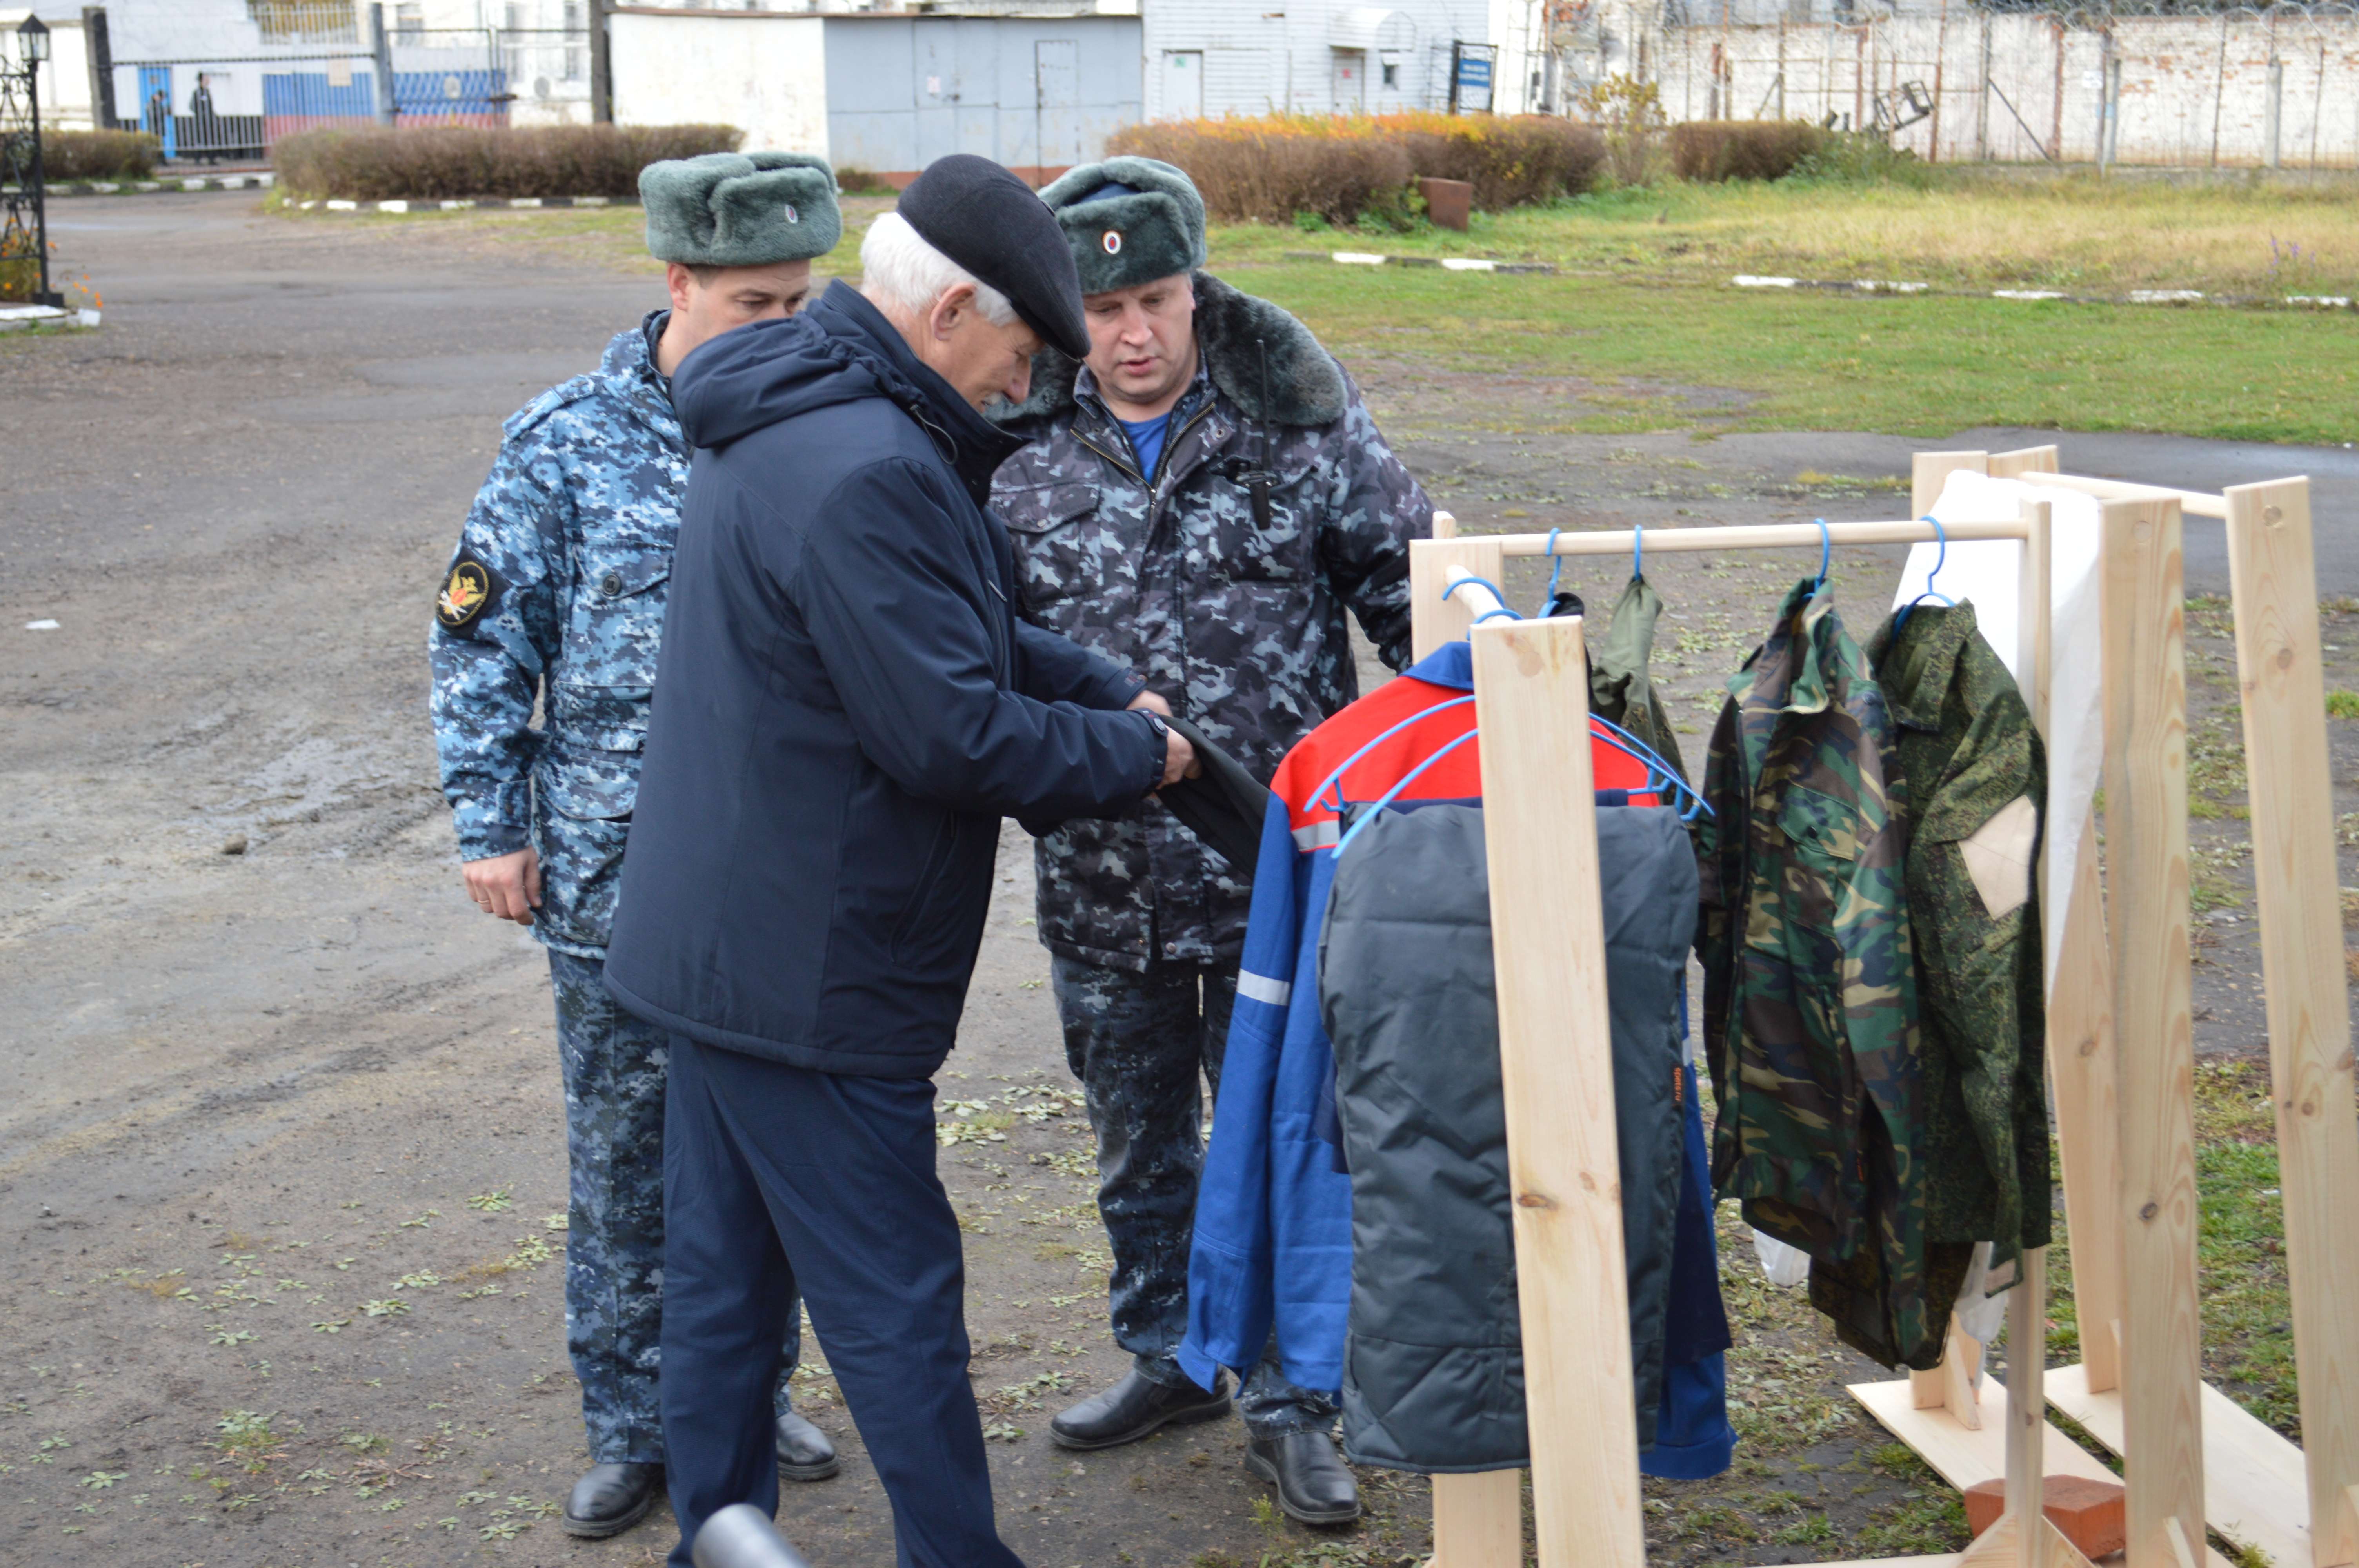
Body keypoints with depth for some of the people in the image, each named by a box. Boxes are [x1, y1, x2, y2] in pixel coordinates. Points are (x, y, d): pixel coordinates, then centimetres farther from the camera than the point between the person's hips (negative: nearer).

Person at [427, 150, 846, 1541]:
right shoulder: (568, 443, -4)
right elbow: (485, 641, 1)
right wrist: (492, 826, -2)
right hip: (618, 884, -1)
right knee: (626, 1166, 9)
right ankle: (632, 1430, 24)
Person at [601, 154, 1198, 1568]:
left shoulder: (789, 422, 11)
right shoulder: (867, 472, -25)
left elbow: (960, 633, 18)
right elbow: (953, 738, -24)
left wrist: (1113, 691, 6)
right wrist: (1134, 755, -9)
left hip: (715, 946, 11)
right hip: (811, 971, -11)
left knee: (726, 1273, 19)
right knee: (895, 1299, 1)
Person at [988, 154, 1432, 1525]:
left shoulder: (1303, 424, -5)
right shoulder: (1020, 448, 1)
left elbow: (1409, 590, 1)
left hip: (1277, 865, -3)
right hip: (1101, 883, 3)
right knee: (1140, 1141, 18)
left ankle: (1291, 1403, 21)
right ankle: (1170, 1359, 38)